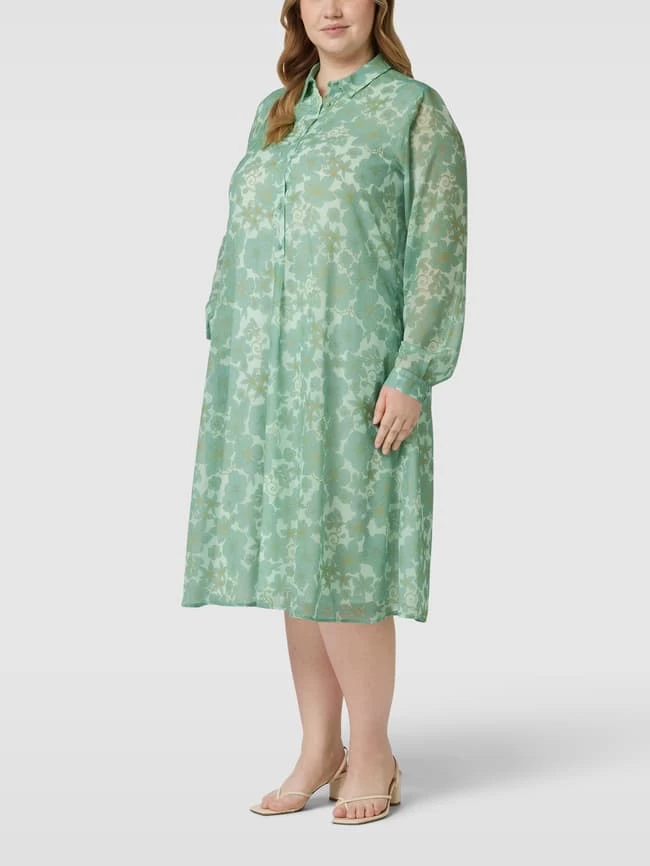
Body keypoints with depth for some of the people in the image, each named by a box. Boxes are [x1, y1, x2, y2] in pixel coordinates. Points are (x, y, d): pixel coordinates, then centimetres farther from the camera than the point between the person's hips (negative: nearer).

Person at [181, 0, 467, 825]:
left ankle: (371, 752, 11)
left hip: (356, 376, -5)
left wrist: (411, 376, -13)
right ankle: (319, 751, 18)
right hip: (266, 375, 6)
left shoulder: (415, 110, 1)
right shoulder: (272, 113, 17)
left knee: (341, 565, -6)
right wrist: (223, 355, 10)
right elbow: (238, 241, 17)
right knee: (294, 565, 7)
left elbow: (438, 250, -6)